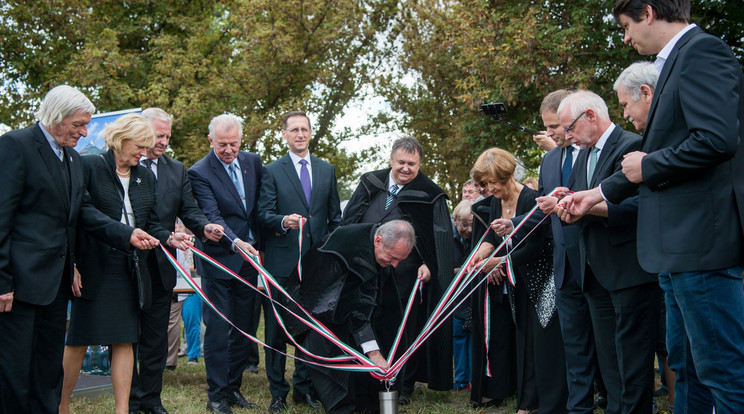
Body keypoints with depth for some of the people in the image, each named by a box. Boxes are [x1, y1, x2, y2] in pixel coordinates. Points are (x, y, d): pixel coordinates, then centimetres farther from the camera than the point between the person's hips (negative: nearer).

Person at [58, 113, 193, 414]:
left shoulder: (145, 177, 14)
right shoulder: (89, 167, -5)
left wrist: (169, 238, -5)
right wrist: (71, 265, -13)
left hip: (128, 272, 5)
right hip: (93, 268, -5)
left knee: (125, 341, 5)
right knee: (79, 341, 1)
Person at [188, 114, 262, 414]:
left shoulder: (252, 162, 6)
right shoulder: (200, 173, -12)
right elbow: (212, 217, -22)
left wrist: (258, 244, 10)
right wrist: (235, 242, -36)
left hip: (248, 257, 5)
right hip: (219, 260, -5)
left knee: (243, 327, 10)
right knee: (218, 328, -4)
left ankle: (234, 388, 20)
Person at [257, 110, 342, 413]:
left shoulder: (327, 170, 14)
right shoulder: (272, 171, 5)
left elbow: (335, 217, 16)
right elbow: (264, 214, -3)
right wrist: (283, 221, -24)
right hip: (282, 263, -2)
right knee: (276, 329, 0)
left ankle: (304, 388, 18)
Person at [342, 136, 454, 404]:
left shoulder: (429, 195, -3)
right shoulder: (370, 184, 7)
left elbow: (441, 238, -3)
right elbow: (349, 220, 11)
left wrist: (429, 264, -15)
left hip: (406, 275, -3)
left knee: (405, 329, 4)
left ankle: (403, 386, 16)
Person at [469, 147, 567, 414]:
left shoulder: (530, 199, -21)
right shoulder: (496, 202, 4)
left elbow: (534, 247, -22)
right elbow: (493, 234, 4)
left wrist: (500, 261, -22)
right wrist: (486, 247, -18)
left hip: (542, 278, -8)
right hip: (519, 281, 8)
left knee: (544, 340, -7)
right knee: (524, 339, 10)